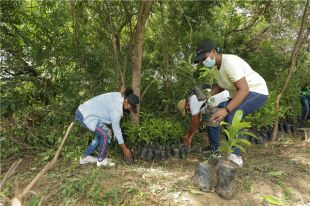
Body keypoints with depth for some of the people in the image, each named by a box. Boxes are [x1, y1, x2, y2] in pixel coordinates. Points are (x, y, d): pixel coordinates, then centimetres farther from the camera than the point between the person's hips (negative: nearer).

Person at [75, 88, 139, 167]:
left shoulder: (119, 97, 1)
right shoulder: (117, 108, -25)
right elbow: (116, 128, -18)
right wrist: (125, 149, -9)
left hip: (84, 111, 10)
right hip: (85, 115, -10)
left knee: (101, 134, 15)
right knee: (106, 134, -12)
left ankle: (85, 157, 26)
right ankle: (101, 160, 7)